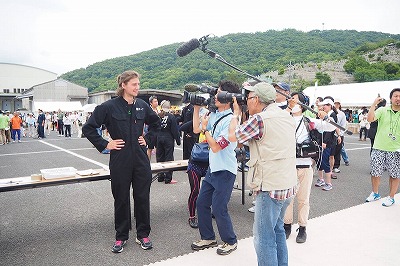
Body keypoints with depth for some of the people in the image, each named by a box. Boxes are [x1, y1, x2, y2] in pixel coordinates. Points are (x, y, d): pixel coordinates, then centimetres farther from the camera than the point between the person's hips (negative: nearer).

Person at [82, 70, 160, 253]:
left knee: (142, 197, 8)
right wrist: (105, 145, -8)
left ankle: (143, 235, 25)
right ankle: (121, 237, 27)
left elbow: (156, 123, 22)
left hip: (141, 160, 3)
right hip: (120, 161, -3)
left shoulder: (142, 105, 4)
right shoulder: (109, 107, -8)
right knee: (121, 199, 9)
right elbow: (88, 128, -4)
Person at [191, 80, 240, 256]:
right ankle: (208, 238, 32)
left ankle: (230, 241, 23)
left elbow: (216, 147, -22)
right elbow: (196, 129, 12)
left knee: (218, 209, -1)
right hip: (212, 169, 8)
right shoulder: (214, 115, 5)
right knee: (202, 203, 14)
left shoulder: (230, 120, -21)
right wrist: (196, 108, 8)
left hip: (225, 171, -8)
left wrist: (205, 129, -11)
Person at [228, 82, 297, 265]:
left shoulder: (260, 119, -16)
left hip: (270, 187, -9)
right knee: (277, 228, 23)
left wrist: (236, 112, 8)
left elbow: (233, 136, -6)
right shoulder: (287, 116, 8)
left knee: (264, 237, 1)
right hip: (288, 184, 9)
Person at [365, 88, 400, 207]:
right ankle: (375, 193, 30)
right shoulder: (382, 110, -1)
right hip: (379, 148, 0)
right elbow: (370, 119, -16)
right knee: (375, 172, 9)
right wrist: (374, 104, -19)